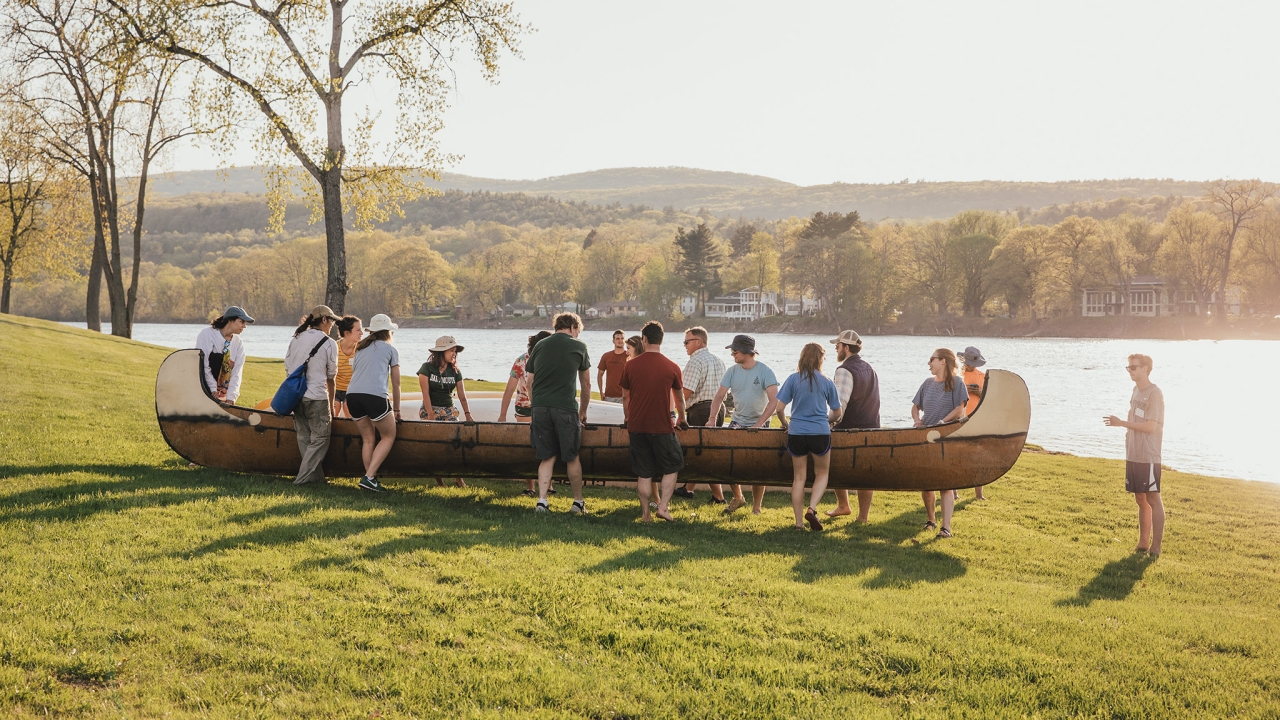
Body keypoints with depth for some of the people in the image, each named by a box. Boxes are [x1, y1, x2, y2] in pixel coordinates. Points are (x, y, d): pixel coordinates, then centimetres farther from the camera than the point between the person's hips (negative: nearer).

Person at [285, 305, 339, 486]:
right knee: (320, 438, 2)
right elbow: (330, 378, 1)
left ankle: (316, 476, 15)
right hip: (317, 397, -6)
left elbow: (287, 368, 12)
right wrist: (331, 405, 11)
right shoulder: (329, 344, -3)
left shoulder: (296, 339, 12)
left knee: (304, 437, 13)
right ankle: (303, 478, -4)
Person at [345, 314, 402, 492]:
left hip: (352, 395, 5)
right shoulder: (390, 349, 16)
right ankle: (369, 477, -4)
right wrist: (396, 409, 25)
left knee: (368, 439, 17)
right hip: (375, 395, -5)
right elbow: (396, 384, 16)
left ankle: (371, 479, 9)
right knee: (388, 437, 10)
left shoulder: (360, 349, 28)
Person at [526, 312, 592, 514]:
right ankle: (578, 502, 19)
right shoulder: (578, 346, 7)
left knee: (547, 457, 11)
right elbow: (586, 385, 14)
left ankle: (541, 501, 3)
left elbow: (530, 382, 15)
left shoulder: (540, 346, 14)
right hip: (565, 408, -3)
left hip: (540, 407, 3)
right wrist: (583, 411, 26)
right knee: (572, 457, 9)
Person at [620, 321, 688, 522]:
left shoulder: (631, 366, 0)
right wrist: (681, 419, 31)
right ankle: (663, 507, 3)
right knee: (671, 468, 14)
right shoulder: (672, 367, -2)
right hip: (662, 427, -2)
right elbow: (679, 398, 13)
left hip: (636, 427, 2)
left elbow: (625, 397, 9)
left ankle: (645, 514, 9)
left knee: (643, 473, 8)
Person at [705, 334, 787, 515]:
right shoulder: (732, 371, -1)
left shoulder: (764, 371, -14)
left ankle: (756, 508, 13)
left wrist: (758, 425, -28)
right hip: (737, 422, 4)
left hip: (759, 425, -4)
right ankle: (737, 497, 19)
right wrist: (712, 418, -19)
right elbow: (719, 396, -3)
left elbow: (774, 400, -21)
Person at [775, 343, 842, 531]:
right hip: (820, 433, -1)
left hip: (796, 433, 1)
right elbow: (837, 413, 7)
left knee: (799, 477, 10)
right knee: (822, 474, 16)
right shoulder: (827, 382, 0)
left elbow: (779, 406, -5)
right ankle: (812, 509, -6)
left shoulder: (793, 379, -2)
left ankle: (799, 522, 10)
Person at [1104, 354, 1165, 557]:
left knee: (1153, 499, -4)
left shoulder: (1154, 394, -13)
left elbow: (1150, 427, -20)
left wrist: (1121, 423, -20)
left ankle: (1155, 547, -1)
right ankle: (1143, 544, 19)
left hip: (1148, 457, -8)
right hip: (1133, 455, 8)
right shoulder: (1136, 390, 12)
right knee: (1140, 500, 12)